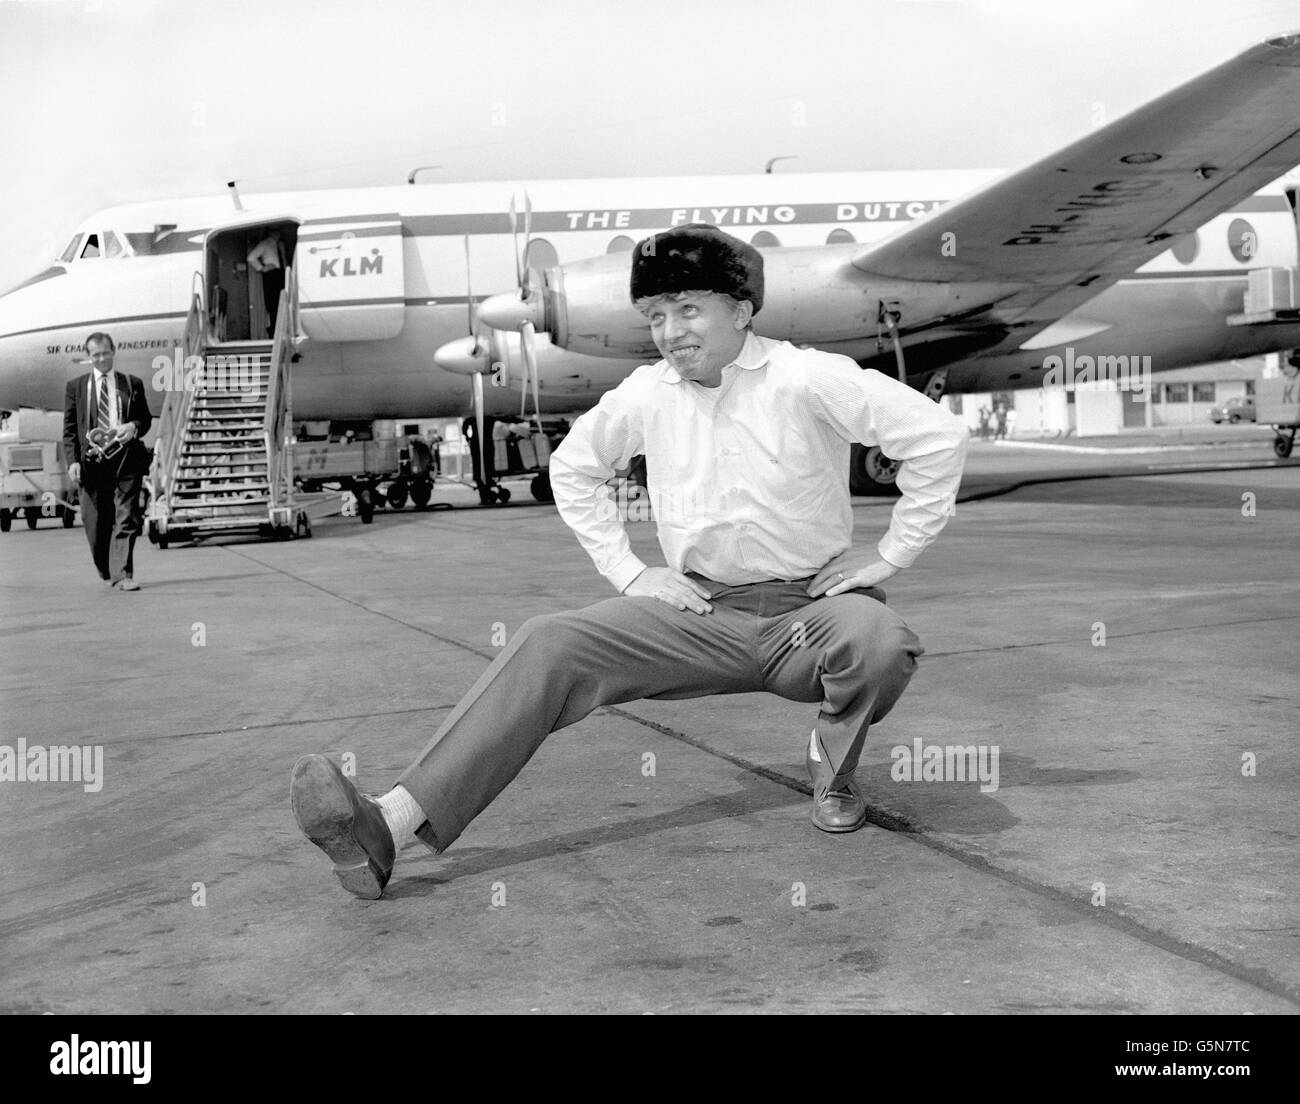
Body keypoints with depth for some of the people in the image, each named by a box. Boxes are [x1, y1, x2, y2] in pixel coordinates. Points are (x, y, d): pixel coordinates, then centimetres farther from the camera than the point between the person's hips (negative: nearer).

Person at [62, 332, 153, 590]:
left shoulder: (132, 384, 12)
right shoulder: (76, 386, 10)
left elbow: (146, 419, 16)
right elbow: (69, 429, 7)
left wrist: (134, 427, -7)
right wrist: (72, 461, -5)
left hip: (126, 458, 0)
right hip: (92, 460, 0)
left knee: (126, 519, -9)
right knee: (95, 522, 5)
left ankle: (122, 575, -10)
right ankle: (105, 573, 24)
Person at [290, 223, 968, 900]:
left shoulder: (809, 379, -12)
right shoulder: (646, 394, 2)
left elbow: (939, 438, -12)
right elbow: (573, 468, 19)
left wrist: (889, 557, -9)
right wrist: (627, 571, 9)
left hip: (810, 606, -3)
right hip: (702, 612, 3)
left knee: (880, 643, -38)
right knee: (550, 646, -19)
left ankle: (832, 765, 0)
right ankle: (390, 827, -33)